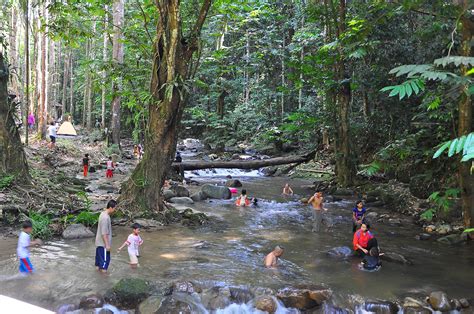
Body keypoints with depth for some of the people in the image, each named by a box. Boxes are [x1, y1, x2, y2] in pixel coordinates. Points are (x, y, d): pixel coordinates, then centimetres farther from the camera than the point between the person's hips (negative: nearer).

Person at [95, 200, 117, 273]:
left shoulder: (103, 214, 5)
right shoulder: (105, 217, -26)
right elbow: (104, 233, -26)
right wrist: (107, 245, -22)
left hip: (99, 242, 10)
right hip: (103, 244, -10)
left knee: (99, 256, 22)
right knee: (105, 259, 1)